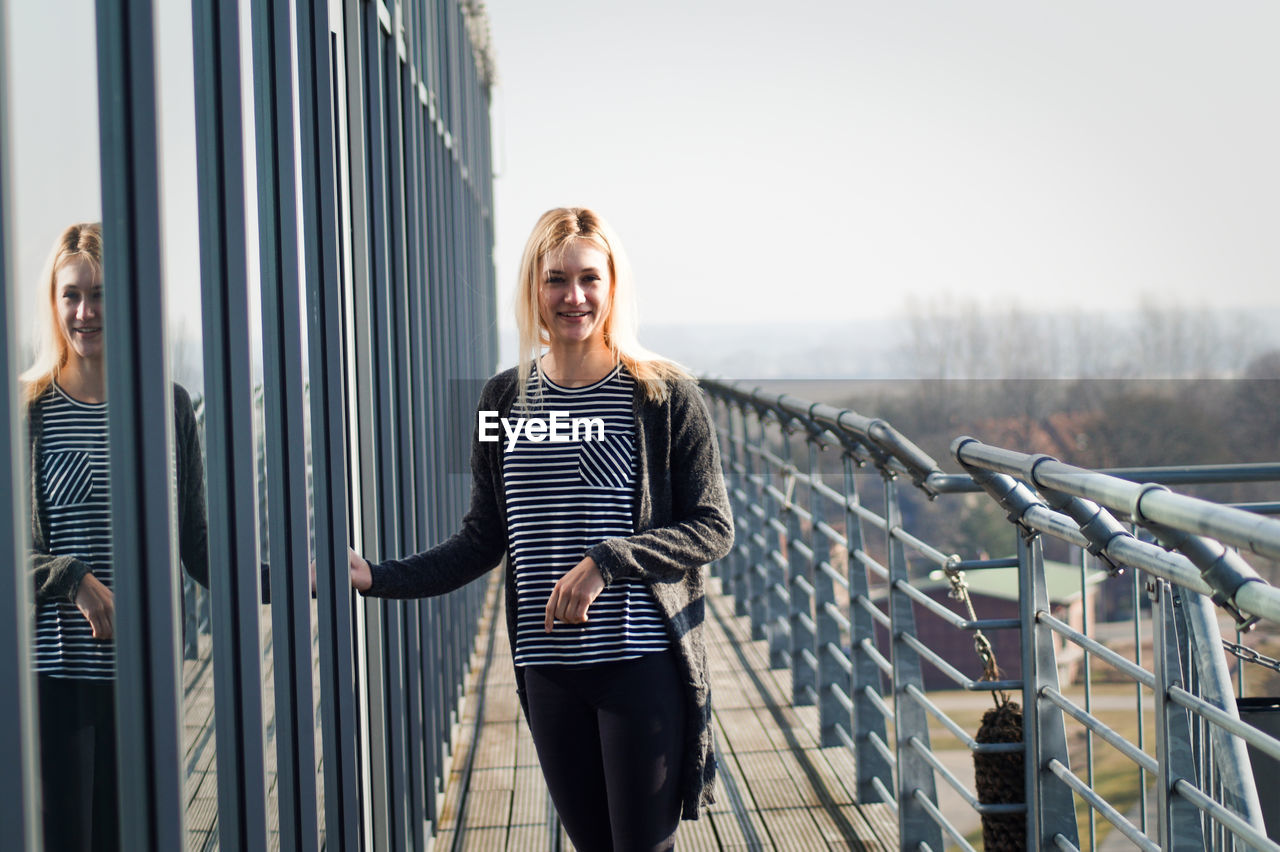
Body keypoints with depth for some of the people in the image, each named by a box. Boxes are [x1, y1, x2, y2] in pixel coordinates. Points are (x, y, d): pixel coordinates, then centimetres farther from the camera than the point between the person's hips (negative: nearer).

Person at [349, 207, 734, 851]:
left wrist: (606, 562, -16)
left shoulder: (665, 397, -4)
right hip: (549, 670, 4)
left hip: (643, 664, -4)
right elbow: (481, 542, 11)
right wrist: (377, 578, 1)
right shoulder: (505, 400, 7)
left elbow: (713, 529, -5)